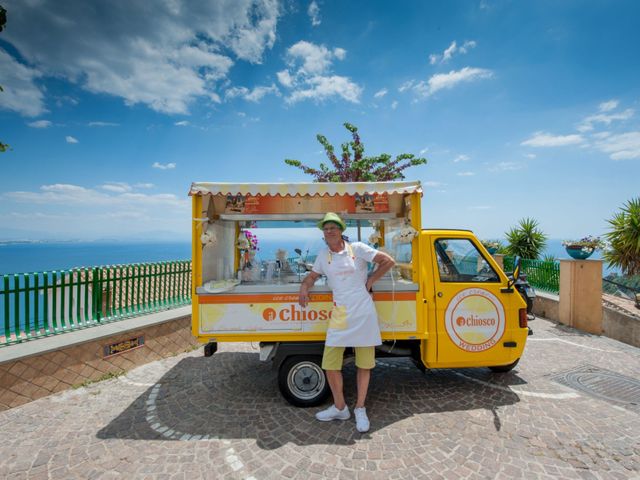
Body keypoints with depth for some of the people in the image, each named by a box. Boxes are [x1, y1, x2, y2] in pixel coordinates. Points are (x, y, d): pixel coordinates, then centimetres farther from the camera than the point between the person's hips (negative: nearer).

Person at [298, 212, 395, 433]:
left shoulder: (357, 248, -3)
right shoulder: (323, 255, 8)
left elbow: (388, 261, 0)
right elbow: (312, 276, 20)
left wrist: (371, 280, -1)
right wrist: (304, 287, -1)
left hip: (363, 313, -2)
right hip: (339, 315, 3)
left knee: (364, 365, 10)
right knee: (330, 364, 2)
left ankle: (360, 409, 31)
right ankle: (340, 407, 27)